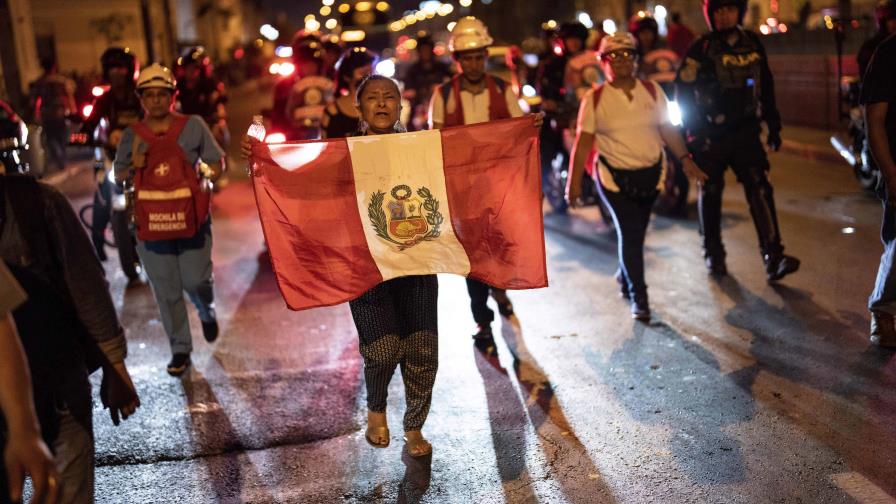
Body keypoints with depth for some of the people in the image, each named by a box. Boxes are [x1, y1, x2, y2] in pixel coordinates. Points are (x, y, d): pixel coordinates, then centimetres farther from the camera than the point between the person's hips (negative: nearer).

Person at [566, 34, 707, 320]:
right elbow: (583, 142, -5)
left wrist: (685, 159, -1)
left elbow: (667, 129, 7)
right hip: (614, 176, -3)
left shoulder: (652, 91, 3)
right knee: (630, 233, -8)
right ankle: (638, 297, 3)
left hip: (652, 173, 3)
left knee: (636, 232, 12)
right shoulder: (595, 100, -5)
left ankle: (625, 275, 39)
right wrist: (574, 182, -7)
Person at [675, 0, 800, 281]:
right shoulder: (701, 49, -7)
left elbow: (766, 86, 15)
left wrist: (773, 124, 15)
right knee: (711, 193, 8)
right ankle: (713, 254, 24)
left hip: (746, 132, 3)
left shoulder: (752, 44, 6)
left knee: (760, 189, -9)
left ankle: (773, 258, -13)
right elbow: (683, 91, -8)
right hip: (711, 137, -3)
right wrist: (694, 132, -12)